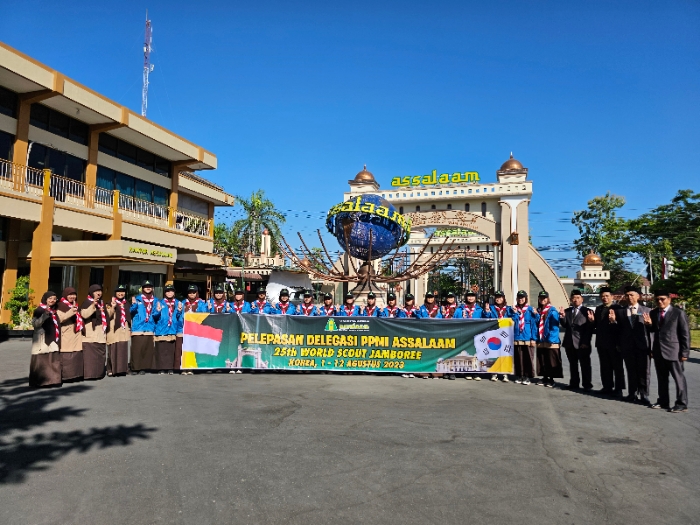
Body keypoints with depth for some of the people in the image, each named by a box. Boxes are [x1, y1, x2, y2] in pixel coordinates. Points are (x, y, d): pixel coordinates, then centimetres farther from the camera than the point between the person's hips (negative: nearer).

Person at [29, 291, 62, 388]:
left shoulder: (54, 311, 17)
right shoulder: (39, 310, -3)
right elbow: (35, 324, -17)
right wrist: (45, 314, -24)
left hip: (53, 340, 7)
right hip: (42, 340, -7)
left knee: (53, 361, 4)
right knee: (42, 361, -5)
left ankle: (52, 379, 7)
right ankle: (40, 381, 1)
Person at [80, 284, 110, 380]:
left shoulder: (102, 303, 17)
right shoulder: (87, 302, -4)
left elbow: (107, 316, 23)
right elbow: (84, 314, -19)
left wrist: (110, 309, 5)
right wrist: (93, 305, -28)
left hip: (101, 333, 7)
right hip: (90, 334, -7)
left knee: (100, 355, 9)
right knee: (90, 354, -9)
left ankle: (99, 373, 15)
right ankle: (89, 374, -6)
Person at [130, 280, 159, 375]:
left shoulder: (155, 301, 15)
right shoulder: (137, 299, 9)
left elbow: (156, 316, 12)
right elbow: (131, 312, -1)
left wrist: (158, 312, -9)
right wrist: (134, 304, -18)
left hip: (149, 328, 2)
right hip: (138, 328, -2)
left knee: (147, 349, 0)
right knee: (136, 349, -7)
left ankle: (143, 368, 6)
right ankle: (135, 368, 1)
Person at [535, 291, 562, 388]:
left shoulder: (552, 311, -8)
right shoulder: (538, 311, 11)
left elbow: (555, 326, -14)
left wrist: (551, 338, -20)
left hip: (551, 341, -6)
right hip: (540, 340, 6)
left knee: (551, 362, 1)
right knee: (542, 361, 11)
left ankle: (551, 380, 11)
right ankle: (545, 378, 22)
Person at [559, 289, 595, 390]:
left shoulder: (587, 311, -1)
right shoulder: (567, 311, 12)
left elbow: (589, 329, -5)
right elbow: (565, 326, 7)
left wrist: (586, 342, -12)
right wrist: (562, 317, -11)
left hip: (582, 344, -4)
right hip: (569, 343, 4)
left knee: (585, 365, 3)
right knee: (572, 364, 12)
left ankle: (587, 385, 11)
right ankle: (574, 383, 20)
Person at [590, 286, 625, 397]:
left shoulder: (617, 309, -7)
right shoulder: (598, 309, 12)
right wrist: (592, 320, -7)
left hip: (614, 342, -6)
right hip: (601, 342, 6)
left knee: (617, 366, 3)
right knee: (605, 366, 12)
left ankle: (618, 389, 8)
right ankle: (607, 387, 20)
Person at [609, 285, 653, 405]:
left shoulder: (647, 310, 3)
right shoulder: (620, 311, 6)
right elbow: (618, 329, 6)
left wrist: (652, 347, -7)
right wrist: (613, 321, -13)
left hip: (643, 345, -1)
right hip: (627, 346, 2)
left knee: (644, 372, 2)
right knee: (631, 371, 11)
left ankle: (644, 396, 12)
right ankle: (632, 394, 21)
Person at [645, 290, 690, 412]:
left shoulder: (679, 313, -8)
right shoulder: (653, 313, 9)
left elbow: (685, 334, -9)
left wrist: (684, 352, -12)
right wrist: (649, 324, -7)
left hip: (673, 351, -6)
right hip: (658, 351, 6)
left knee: (678, 378, 4)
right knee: (661, 378, 15)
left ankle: (681, 404, 13)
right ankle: (663, 401, 26)